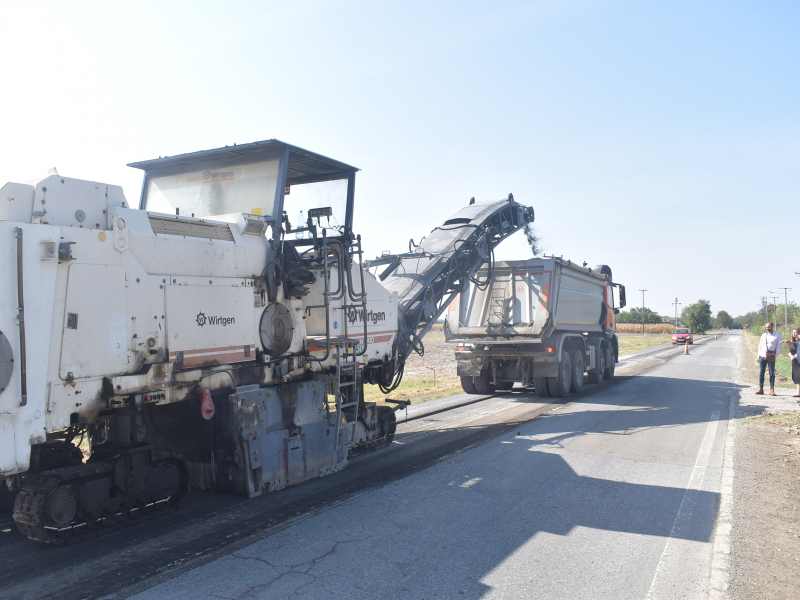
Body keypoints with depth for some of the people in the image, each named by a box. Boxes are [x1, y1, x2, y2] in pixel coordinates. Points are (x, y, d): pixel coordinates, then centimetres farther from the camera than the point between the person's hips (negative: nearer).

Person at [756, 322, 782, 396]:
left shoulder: (777, 336, 4)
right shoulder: (763, 335, 13)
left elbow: (779, 348, 3)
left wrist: (775, 356, -5)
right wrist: (758, 356, 10)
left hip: (771, 357, -3)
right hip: (762, 356, 3)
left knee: (772, 373, -1)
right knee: (761, 372, 2)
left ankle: (772, 390, 3)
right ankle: (760, 388, 6)